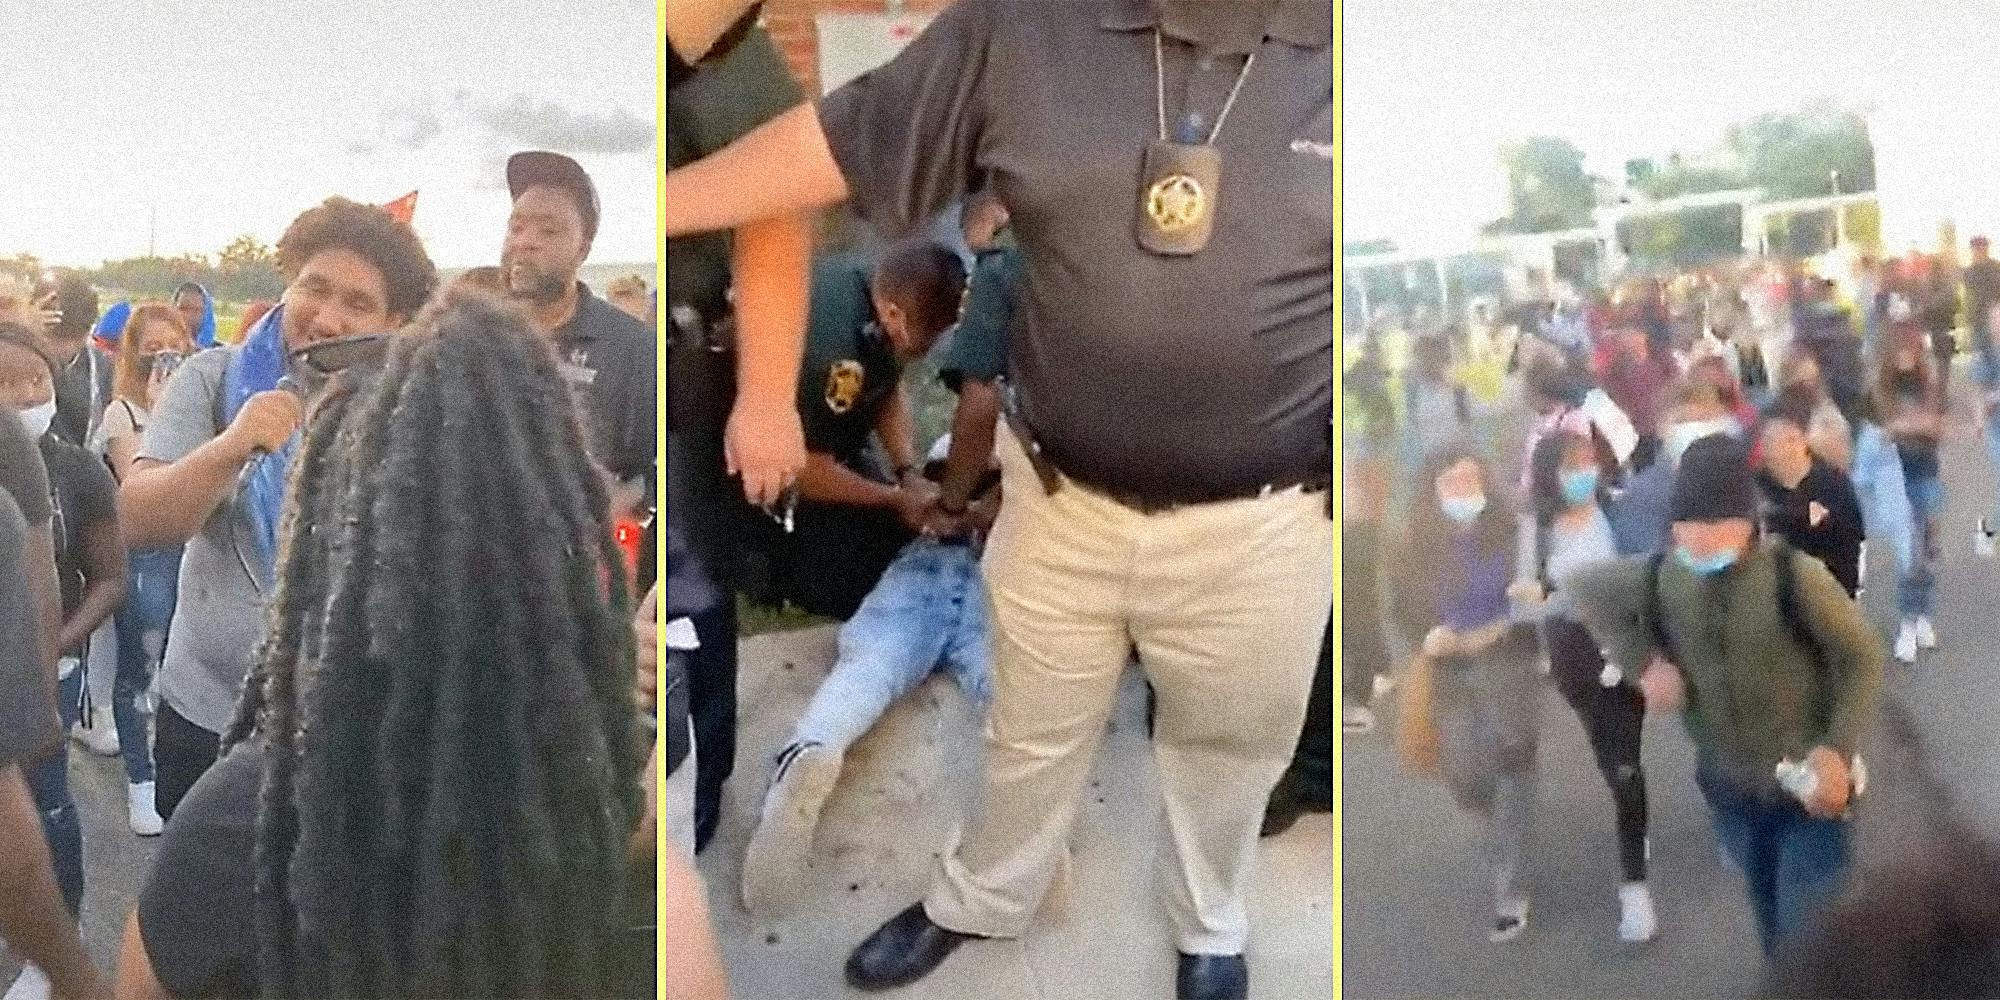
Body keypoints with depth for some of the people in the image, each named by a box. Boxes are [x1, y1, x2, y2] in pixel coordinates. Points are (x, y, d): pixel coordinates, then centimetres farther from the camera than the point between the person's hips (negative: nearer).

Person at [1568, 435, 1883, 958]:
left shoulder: (1794, 575, -23)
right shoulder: (1658, 580, -11)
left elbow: (1862, 658, -12)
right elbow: (1584, 589, 8)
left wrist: (1837, 750, -24)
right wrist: (1643, 662, -5)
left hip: (1808, 782, -4)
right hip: (1731, 787, 4)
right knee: (1775, 929, 22)